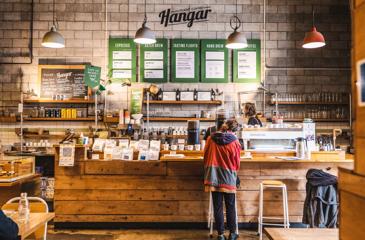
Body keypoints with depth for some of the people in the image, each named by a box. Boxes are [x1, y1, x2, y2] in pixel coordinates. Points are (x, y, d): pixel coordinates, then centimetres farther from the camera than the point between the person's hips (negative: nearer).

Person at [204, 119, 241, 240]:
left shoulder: (211, 139, -1)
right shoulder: (235, 142, -7)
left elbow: (206, 157, 10)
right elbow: (237, 163, 2)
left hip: (214, 177, 2)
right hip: (228, 178, -1)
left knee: (217, 206, 7)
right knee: (230, 206, 11)